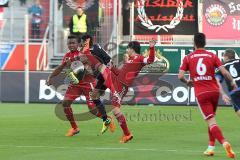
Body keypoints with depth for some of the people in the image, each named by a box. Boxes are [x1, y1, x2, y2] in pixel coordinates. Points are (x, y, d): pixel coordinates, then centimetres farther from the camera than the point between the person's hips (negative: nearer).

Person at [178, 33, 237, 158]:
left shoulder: (188, 58, 4)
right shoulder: (212, 56, 5)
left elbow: (180, 76, -4)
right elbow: (224, 72, -5)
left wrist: (187, 82, 17)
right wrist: (233, 83, 12)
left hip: (201, 94, -2)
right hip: (214, 91, 2)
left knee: (211, 122, -9)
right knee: (211, 119, 23)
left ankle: (224, 143, -31)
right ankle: (211, 147, 19)